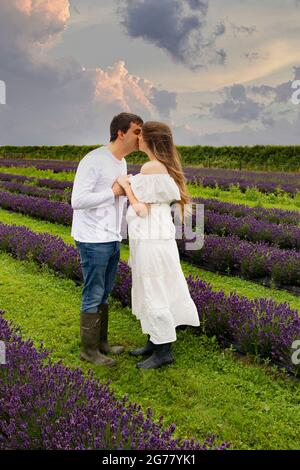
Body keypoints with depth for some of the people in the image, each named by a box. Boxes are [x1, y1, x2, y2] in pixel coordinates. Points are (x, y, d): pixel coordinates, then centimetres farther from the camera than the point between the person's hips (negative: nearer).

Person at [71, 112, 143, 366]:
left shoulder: (121, 163, 14)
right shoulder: (93, 161, -14)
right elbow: (77, 200, -20)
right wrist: (113, 192, -17)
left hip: (113, 240, 8)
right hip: (94, 241, -8)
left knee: (104, 294, 15)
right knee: (93, 296, 1)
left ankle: (101, 342, 28)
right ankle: (89, 350, 16)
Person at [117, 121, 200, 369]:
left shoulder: (151, 168, -18)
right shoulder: (165, 167, 12)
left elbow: (142, 210, -16)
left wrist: (125, 185, -5)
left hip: (151, 241, -10)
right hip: (156, 237, 10)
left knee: (153, 294, 1)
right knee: (152, 292, 18)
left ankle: (164, 351, 15)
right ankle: (155, 342, 31)